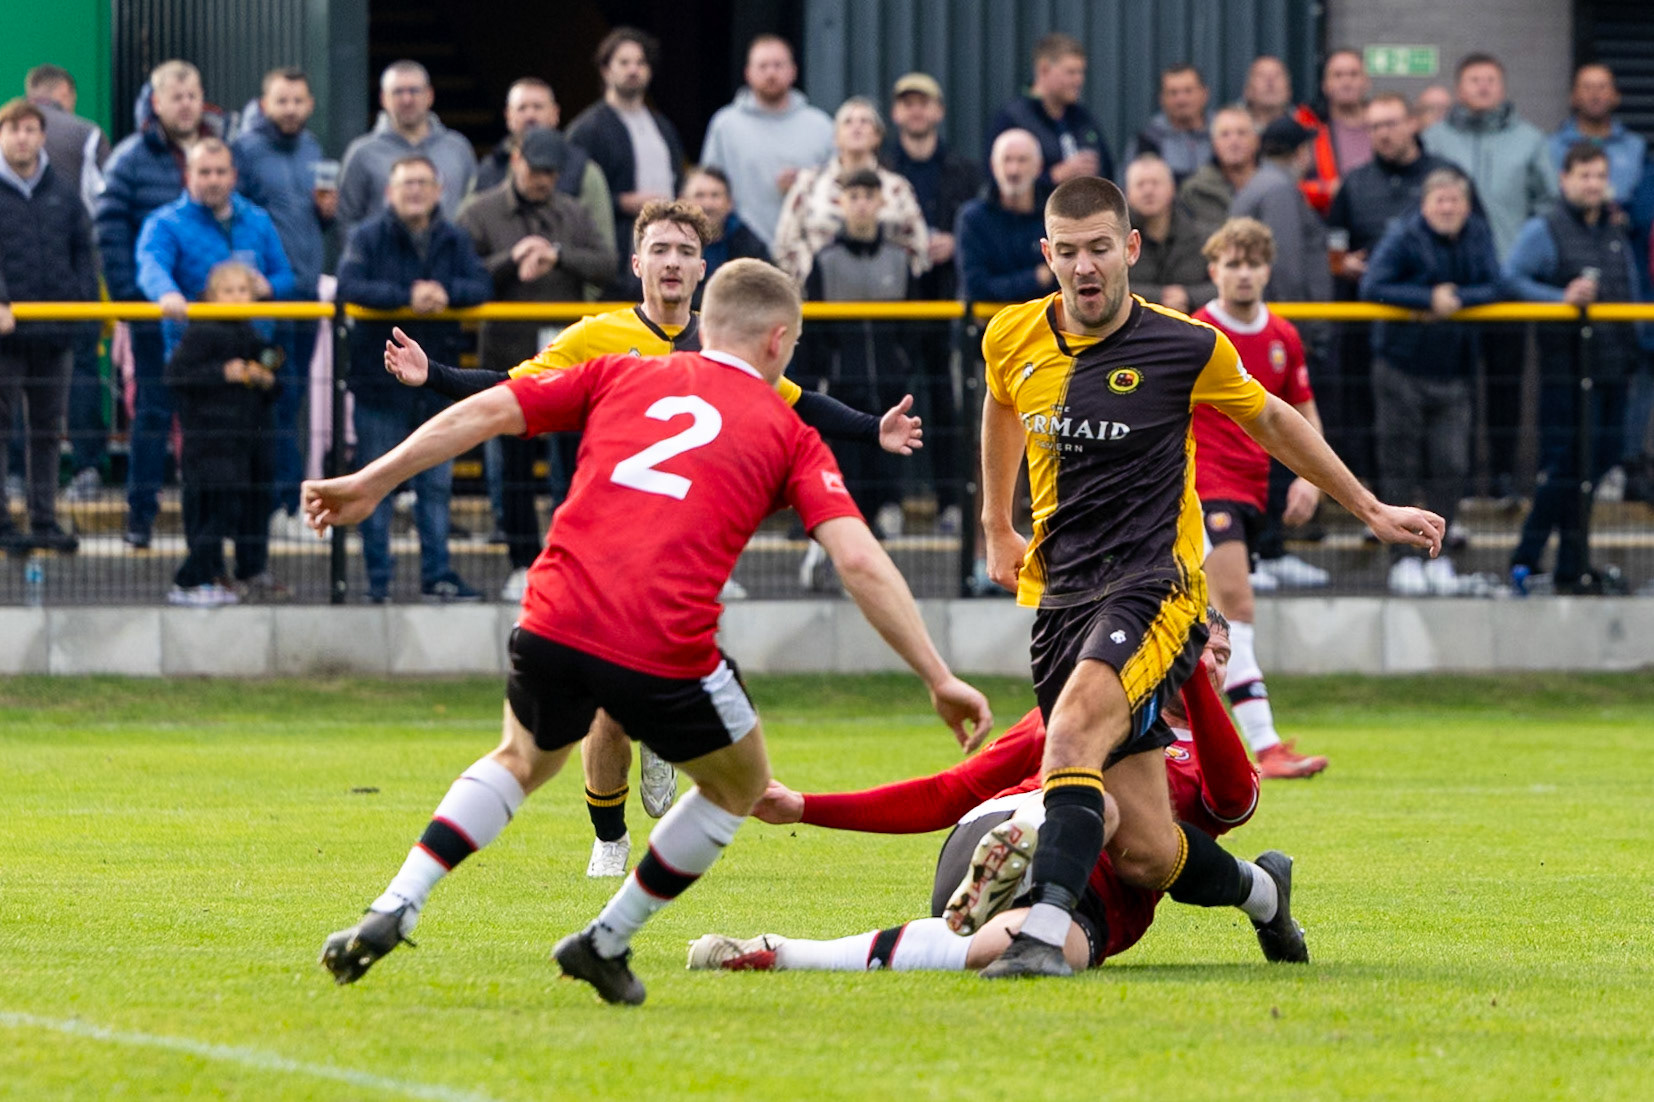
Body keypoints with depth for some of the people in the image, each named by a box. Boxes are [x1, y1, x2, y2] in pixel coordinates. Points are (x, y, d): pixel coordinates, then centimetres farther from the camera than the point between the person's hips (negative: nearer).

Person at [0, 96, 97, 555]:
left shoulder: (64, 191, 10)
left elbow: (84, 252, 13)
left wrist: (84, 303, 1)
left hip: (55, 331, 4)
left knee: (47, 431, 10)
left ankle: (45, 520, 17)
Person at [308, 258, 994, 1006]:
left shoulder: (622, 376, 19)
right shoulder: (789, 437, 12)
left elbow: (485, 412, 12)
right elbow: (860, 563, 1)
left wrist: (369, 485, 18)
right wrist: (939, 678, 4)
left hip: (555, 626, 3)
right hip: (665, 654, -3)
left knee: (522, 761, 33)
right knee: (739, 787, 27)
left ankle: (393, 911, 16)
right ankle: (606, 942, 26)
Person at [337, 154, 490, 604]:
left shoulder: (454, 241, 6)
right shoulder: (369, 237, -5)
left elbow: (479, 286, -3)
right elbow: (349, 286, -19)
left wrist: (445, 292, -23)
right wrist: (407, 297, -27)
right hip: (380, 377, -3)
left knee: (436, 483, 8)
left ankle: (437, 574, 15)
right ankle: (378, 578, 7)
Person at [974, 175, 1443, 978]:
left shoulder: (1185, 347, -4)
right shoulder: (1011, 339, 5)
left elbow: (1271, 421, 14)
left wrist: (1371, 511, 21)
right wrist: (996, 527, 38)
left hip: (1153, 587, -4)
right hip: (1061, 598, 4)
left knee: (1073, 729, -35)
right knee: (1147, 855, -1)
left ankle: (1045, 933, -43)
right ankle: (1260, 891, 31)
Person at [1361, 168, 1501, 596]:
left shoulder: (1478, 235, 3)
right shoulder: (1402, 237, -10)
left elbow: (1491, 288, -2)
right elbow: (1373, 287, -18)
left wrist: (1456, 298, -19)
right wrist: (1429, 299, -22)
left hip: (1454, 372, 4)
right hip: (1401, 368, -4)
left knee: (1450, 468, 3)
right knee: (1400, 466, 0)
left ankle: (1437, 558, 11)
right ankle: (1403, 560, 6)